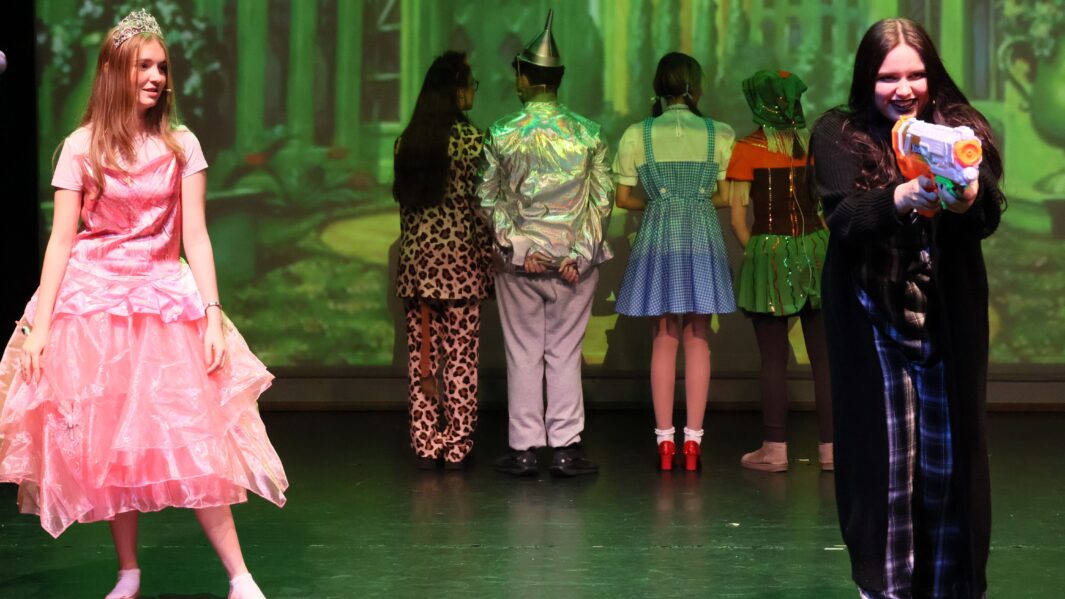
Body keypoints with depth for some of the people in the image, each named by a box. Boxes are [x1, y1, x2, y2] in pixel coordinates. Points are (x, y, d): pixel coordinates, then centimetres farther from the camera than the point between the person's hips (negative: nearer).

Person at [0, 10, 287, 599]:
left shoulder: (181, 145, 4)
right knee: (107, 442, 3)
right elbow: (60, 240, 0)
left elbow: (195, 236, 1)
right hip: (92, 302, 0)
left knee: (193, 439, -6)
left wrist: (212, 315, -7)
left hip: (165, 301, 0)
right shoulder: (81, 147, 1)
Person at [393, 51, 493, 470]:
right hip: (459, 254, -5)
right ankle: (456, 447, 4)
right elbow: (480, 203, -9)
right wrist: (488, 258, 0)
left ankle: (425, 445, 10)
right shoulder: (471, 139, -9)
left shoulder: (406, 140, 6)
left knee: (421, 352, 8)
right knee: (461, 353, 1)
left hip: (415, 252, 5)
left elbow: (403, 199, 10)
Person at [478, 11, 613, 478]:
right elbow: (602, 197, -3)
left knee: (523, 354, 7)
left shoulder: (501, 134, -5)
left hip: (519, 260, 0)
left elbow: (487, 198, -5)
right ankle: (565, 449, 7)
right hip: (574, 258, 1)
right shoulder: (587, 133, -2)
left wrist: (516, 246, -5)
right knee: (565, 352, 7)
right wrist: (580, 252, -3)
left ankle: (523, 450, 9)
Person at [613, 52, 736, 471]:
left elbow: (623, 197, 3)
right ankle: (692, 441, 5)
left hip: (657, 237, 1)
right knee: (697, 341, 6)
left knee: (664, 339, 7)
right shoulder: (720, 134, -1)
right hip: (702, 240, -1)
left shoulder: (637, 135, 0)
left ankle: (664, 441, 6)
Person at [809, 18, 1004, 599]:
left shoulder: (959, 127, 1)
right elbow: (843, 220, -17)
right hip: (873, 321, -2)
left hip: (949, 320, 2)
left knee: (949, 453, 4)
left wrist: (964, 199, -35)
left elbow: (989, 216, -11)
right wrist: (903, 197, -36)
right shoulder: (838, 133, -3)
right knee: (885, 453, -1)